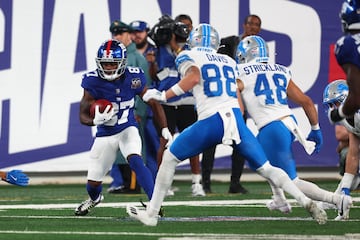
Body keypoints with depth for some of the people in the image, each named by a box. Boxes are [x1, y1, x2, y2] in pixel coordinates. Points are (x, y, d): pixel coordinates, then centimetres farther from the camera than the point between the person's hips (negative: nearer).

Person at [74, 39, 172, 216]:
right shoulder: (93, 82, -18)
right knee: (93, 182, 8)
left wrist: (164, 129, -4)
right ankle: (94, 198, 45)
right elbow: (83, 116, -13)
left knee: (135, 160, -31)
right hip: (105, 135, 1)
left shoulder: (133, 77, -14)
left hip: (128, 130, -1)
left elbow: (153, 102, 0)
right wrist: (95, 120, -36)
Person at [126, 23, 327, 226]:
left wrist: (163, 95, -6)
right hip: (236, 117, 4)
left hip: (211, 121, -4)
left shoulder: (188, 57, 10)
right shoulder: (229, 62, 26)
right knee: (266, 169, 8)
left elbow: (194, 77, -11)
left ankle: (151, 213, 13)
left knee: (170, 158, 12)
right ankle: (306, 202, -7)